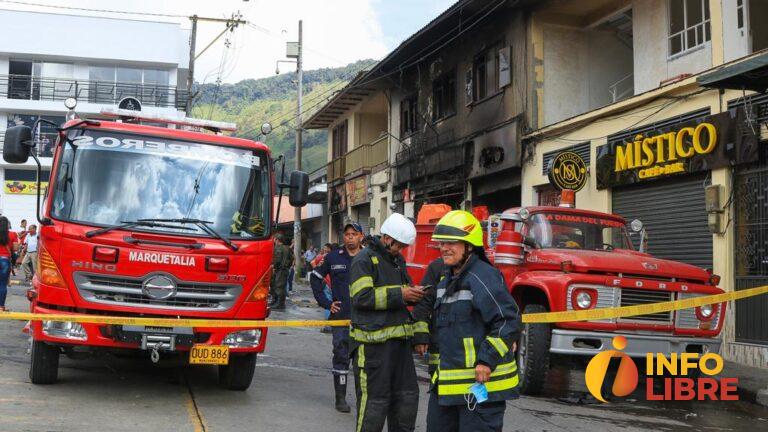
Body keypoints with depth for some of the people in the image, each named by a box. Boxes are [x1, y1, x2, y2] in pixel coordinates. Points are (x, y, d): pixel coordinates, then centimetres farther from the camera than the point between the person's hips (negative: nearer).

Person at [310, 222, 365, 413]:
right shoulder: (333, 258, 4)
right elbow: (315, 278, 13)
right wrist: (326, 302, 5)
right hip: (340, 317, 0)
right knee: (341, 357, 2)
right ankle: (341, 398, 10)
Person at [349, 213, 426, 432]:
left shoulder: (398, 260, 17)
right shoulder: (365, 259, -9)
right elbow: (362, 297, -19)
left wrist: (413, 293, 3)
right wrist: (399, 294, -21)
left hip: (399, 339, 8)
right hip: (373, 341, -8)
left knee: (407, 394, 13)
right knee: (374, 399, -4)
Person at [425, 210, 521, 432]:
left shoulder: (483, 277, -18)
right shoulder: (447, 278, 14)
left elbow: (508, 321, -23)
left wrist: (487, 360, -25)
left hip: (481, 381, -10)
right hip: (447, 381, 10)